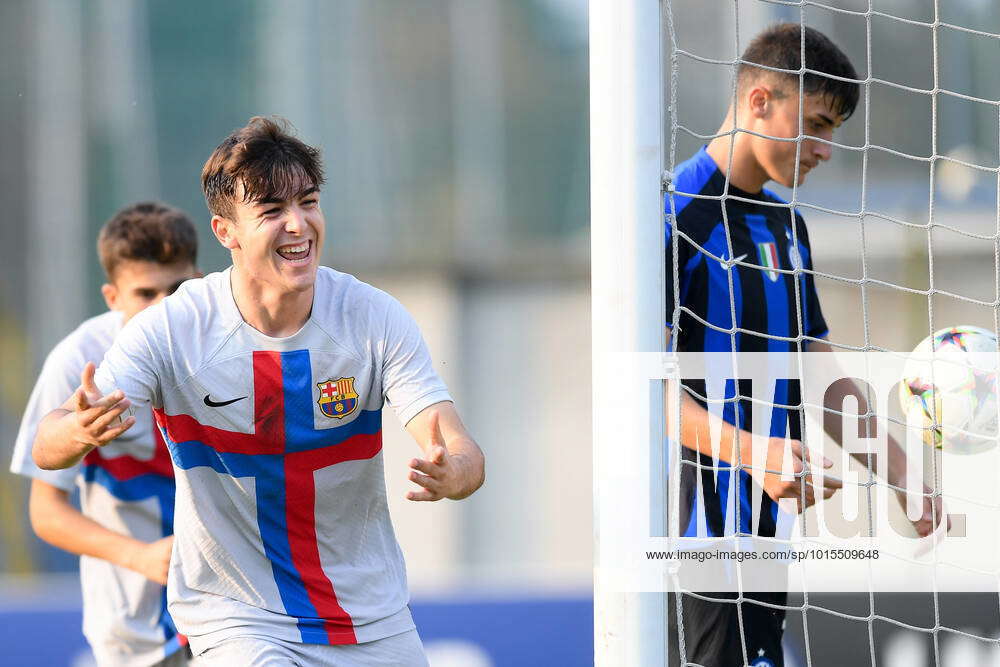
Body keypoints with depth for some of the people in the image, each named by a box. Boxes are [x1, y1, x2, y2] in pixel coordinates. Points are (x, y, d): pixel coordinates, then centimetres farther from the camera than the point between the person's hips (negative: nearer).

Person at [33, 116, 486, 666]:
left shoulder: (375, 318, -9)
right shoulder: (170, 331, -13)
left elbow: (466, 455, -15)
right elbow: (46, 449, -17)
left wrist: (451, 474, -40)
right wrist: (79, 430, -42)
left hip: (373, 621, 3)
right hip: (234, 619, -3)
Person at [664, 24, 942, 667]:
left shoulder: (785, 222, 18)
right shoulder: (679, 215, -10)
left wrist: (900, 474, 11)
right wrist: (752, 451, -29)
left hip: (773, 515, 8)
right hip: (703, 514, -8)